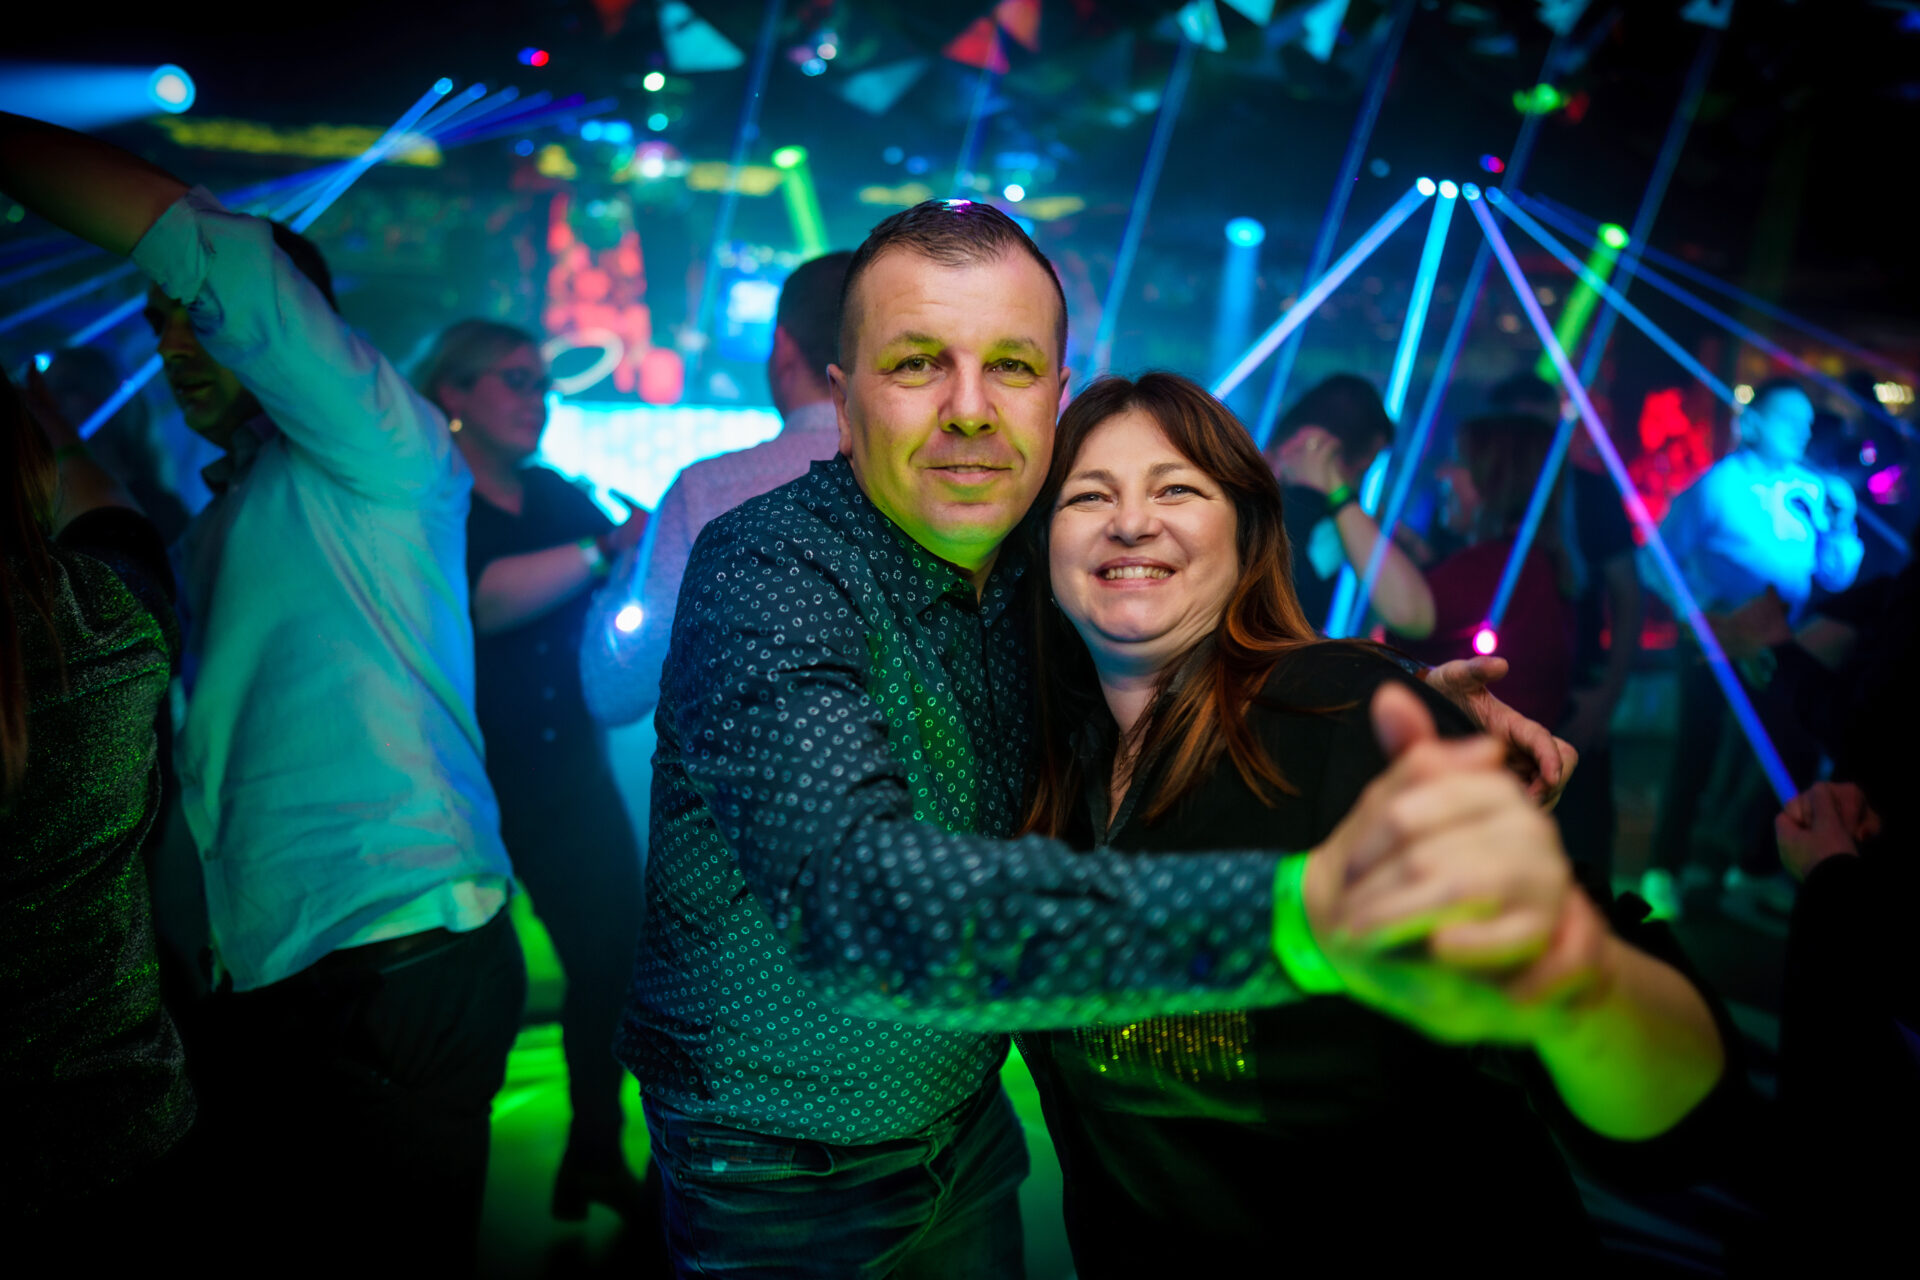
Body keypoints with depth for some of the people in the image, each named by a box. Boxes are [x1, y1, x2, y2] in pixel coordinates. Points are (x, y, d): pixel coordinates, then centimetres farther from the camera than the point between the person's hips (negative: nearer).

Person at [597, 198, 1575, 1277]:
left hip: (968, 1128, 6)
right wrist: (1305, 909, -58)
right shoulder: (769, 575, -28)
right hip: (790, 1187, -5)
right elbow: (861, 896, -45)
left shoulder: (1030, 567, -8)